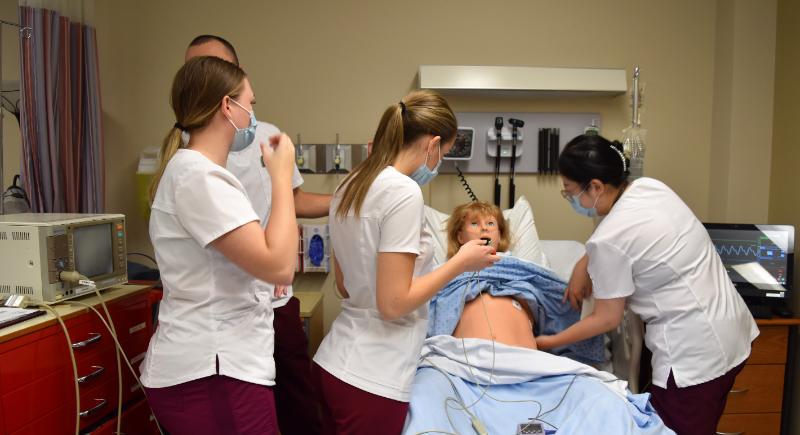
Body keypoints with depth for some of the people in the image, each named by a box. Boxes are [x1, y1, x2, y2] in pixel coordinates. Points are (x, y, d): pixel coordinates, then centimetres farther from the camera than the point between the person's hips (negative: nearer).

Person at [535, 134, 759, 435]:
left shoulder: (607, 240, -23)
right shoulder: (649, 187, 0)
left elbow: (607, 319, -11)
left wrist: (551, 342, 0)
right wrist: (584, 265, 13)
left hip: (695, 352, -9)